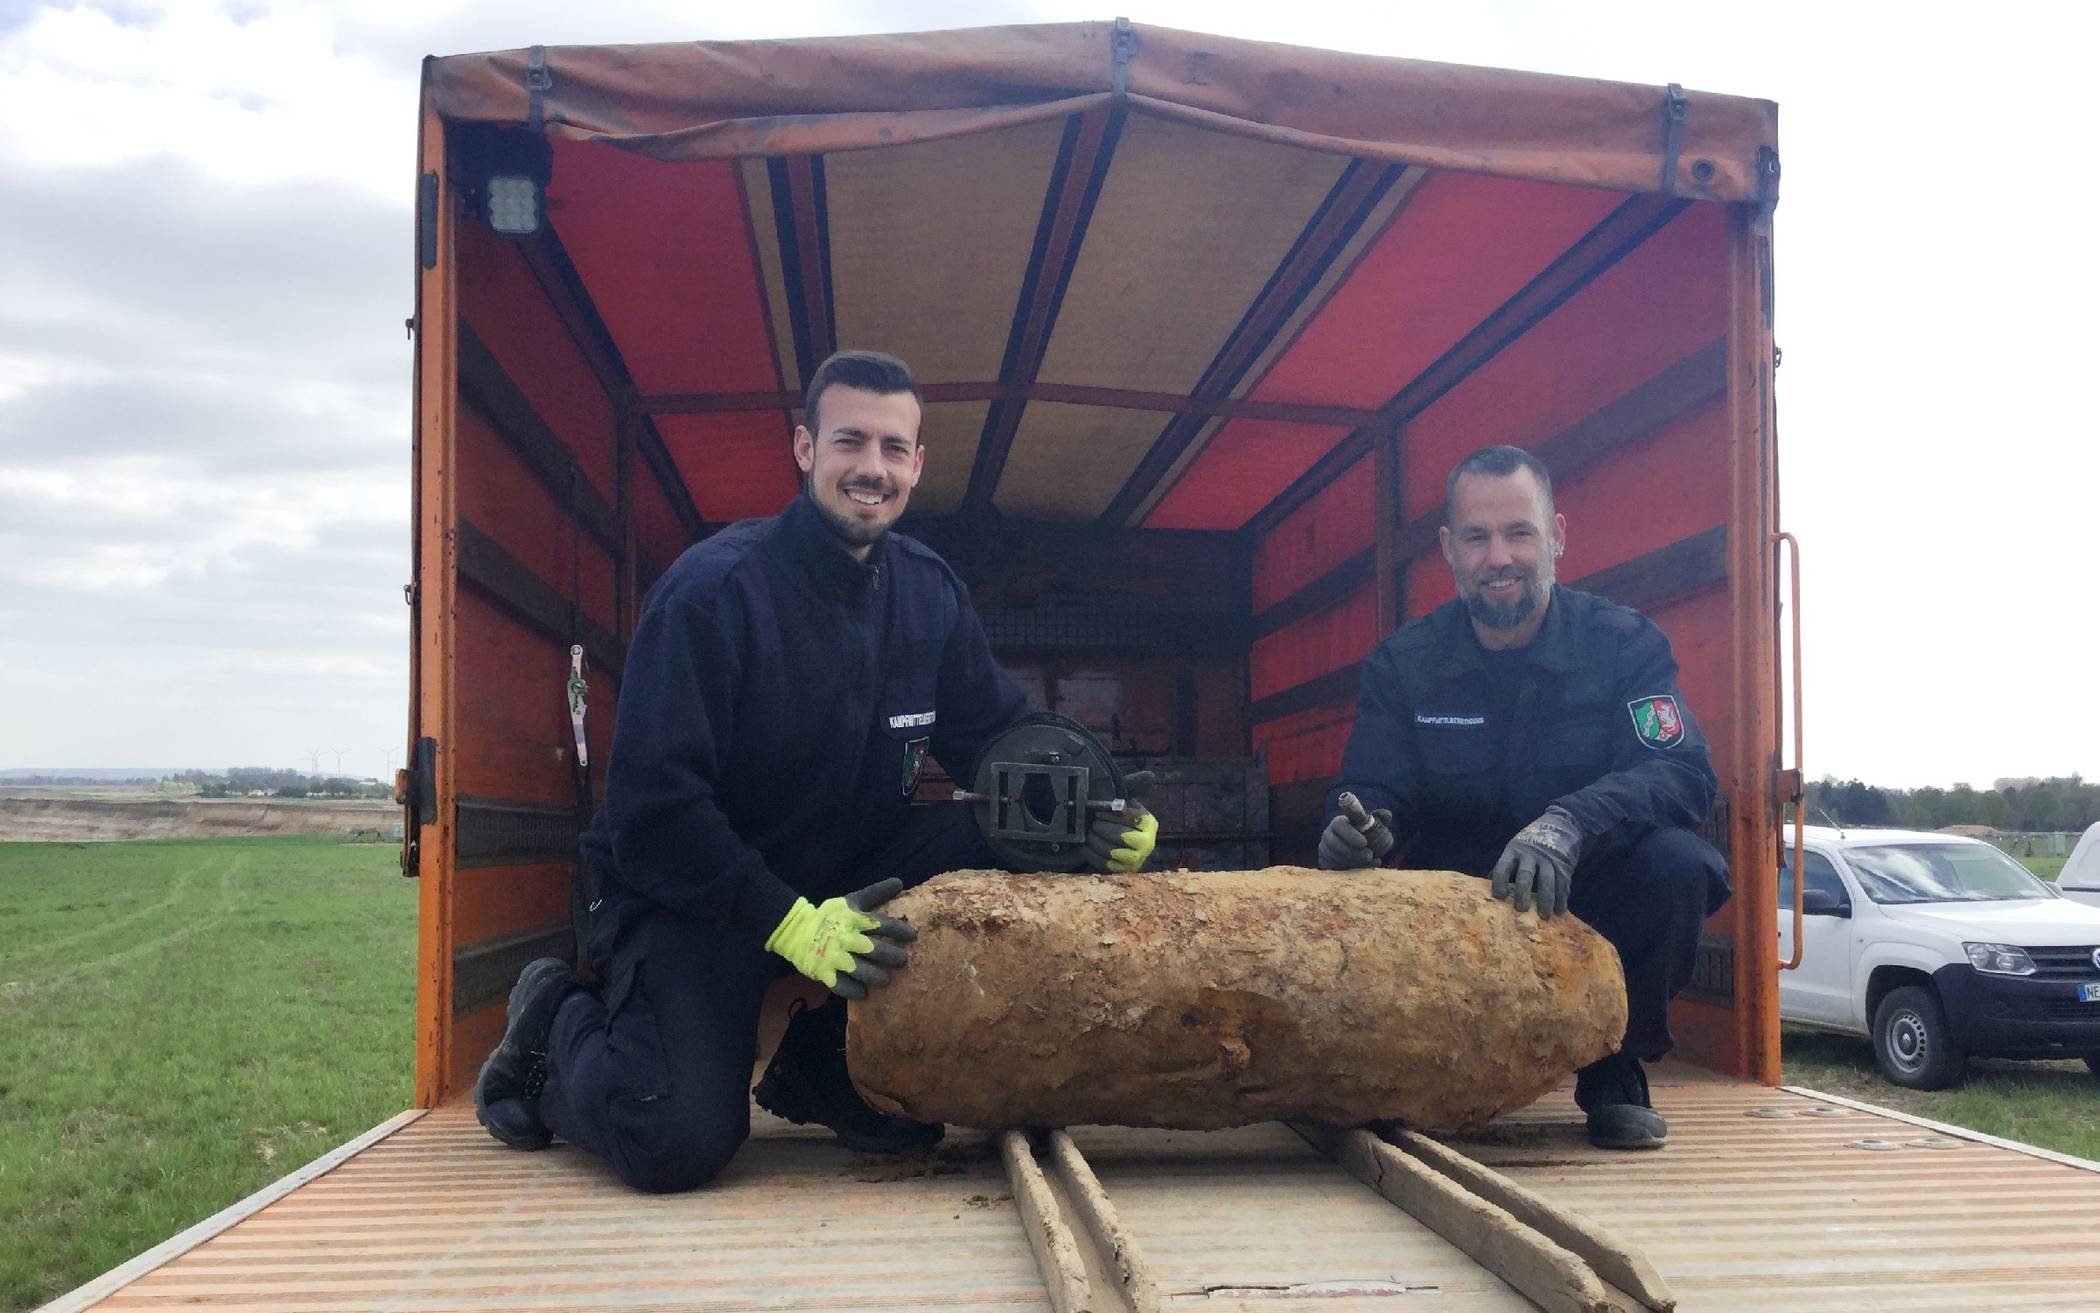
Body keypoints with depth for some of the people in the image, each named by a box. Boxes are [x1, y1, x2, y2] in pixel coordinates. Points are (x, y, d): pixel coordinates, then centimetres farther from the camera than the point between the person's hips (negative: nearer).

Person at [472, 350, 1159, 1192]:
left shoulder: (929, 592, 0)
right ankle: (555, 1027, 10)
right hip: (683, 893, -6)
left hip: (847, 879, 6)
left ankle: (819, 1066, 1)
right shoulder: (713, 590, -19)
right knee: (682, 1143, -26)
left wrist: (1091, 819, -17)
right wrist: (793, 925, -31)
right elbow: (650, 811, -23)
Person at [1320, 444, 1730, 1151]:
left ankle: (1617, 1071, -6)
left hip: (1589, 900, -1)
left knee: (1675, 861, -31)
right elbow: (1372, 792, -4)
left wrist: (1569, 824, -39)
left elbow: (1683, 772, -19)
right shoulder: (1402, 663, 0)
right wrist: (1357, 828, -31)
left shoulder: (1626, 643, -5)